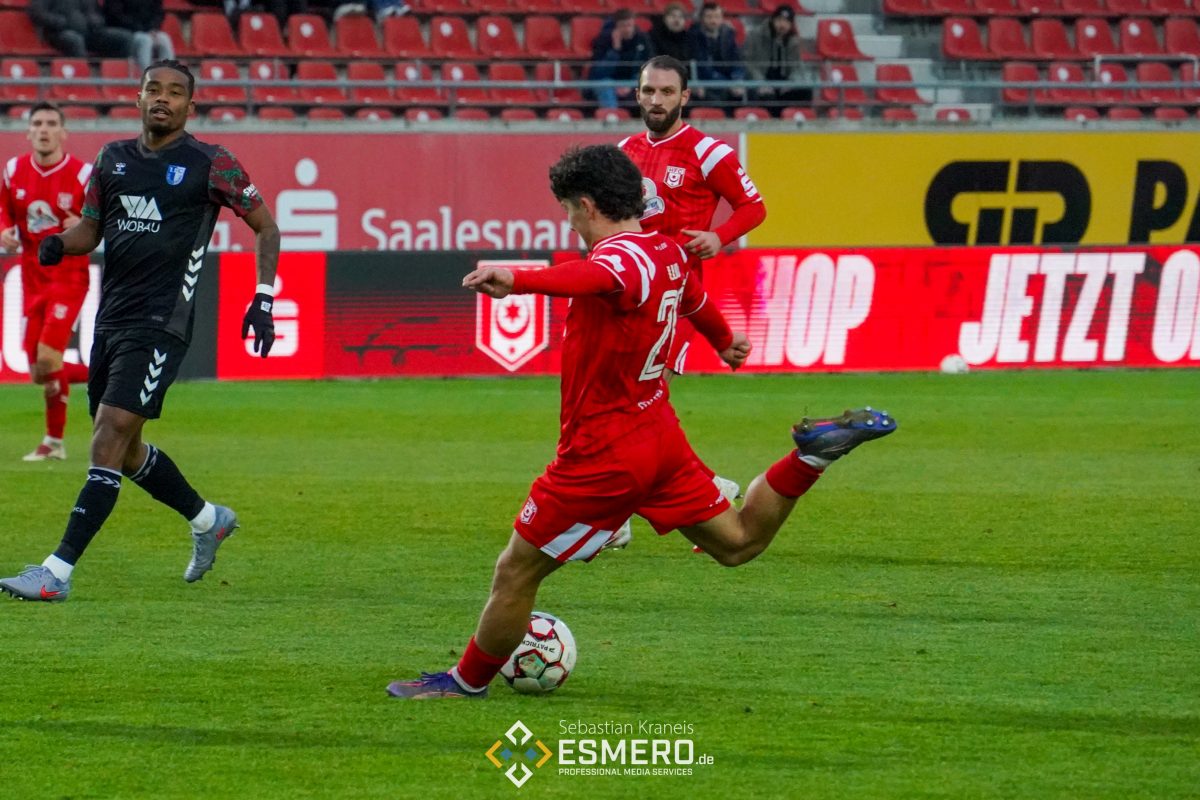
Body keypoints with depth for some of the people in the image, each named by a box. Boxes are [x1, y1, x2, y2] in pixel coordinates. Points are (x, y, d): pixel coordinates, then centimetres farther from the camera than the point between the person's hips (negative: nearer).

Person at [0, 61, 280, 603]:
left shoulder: (209, 165, -3)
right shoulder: (114, 159, 13)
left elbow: (264, 225, 5)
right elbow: (90, 229, 20)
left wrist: (264, 297, -3)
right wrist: (59, 244, -2)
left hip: (160, 324, -7)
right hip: (111, 316, 7)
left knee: (110, 437, -16)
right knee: (124, 451, 15)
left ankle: (58, 572, -19)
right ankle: (207, 519, 41)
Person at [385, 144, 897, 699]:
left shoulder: (620, 257, -24)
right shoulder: (666, 253, 5)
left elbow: (592, 278, -51)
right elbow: (695, 299, 30)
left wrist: (518, 279, -71)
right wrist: (726, 340, 53)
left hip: (602, 457, -9)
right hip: (660, 438, 9)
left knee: (514, 575, 5)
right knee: (738, 543, 20)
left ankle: (467, 682, 18)